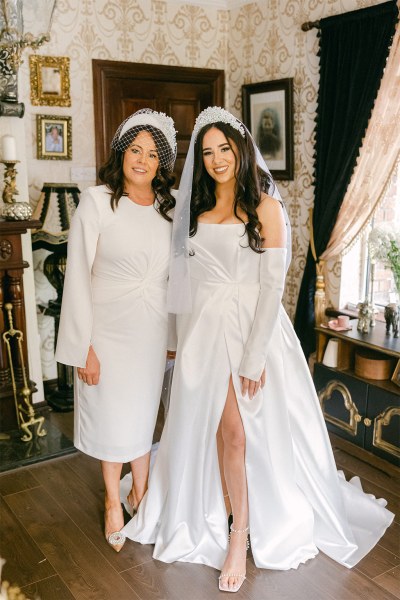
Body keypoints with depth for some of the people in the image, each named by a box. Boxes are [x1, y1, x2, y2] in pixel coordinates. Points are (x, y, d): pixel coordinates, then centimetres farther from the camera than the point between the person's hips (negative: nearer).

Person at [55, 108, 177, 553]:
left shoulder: (169, 208, 2)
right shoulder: (96, 202, -11)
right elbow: (78, 277, -11)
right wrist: (82, 347, -13)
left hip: (153, 331, 3)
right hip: (109, 329, -3)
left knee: (143, 414, 16)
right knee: (112, 416, 11)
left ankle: (140, 493, 40)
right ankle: (113, 501, 36)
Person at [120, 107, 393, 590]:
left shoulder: (264, 206, -6)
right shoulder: (198, 209, 10)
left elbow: (272, 285, -11)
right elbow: (189, 279, 13)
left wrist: (253, 356, -16)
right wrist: (184, 339, 10)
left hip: (251, 326, -4)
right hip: (204, 329, 4)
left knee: (237, 432, -2)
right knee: (222, 430, 8)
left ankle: (238, 537, 15)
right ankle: (236, 533, 22)